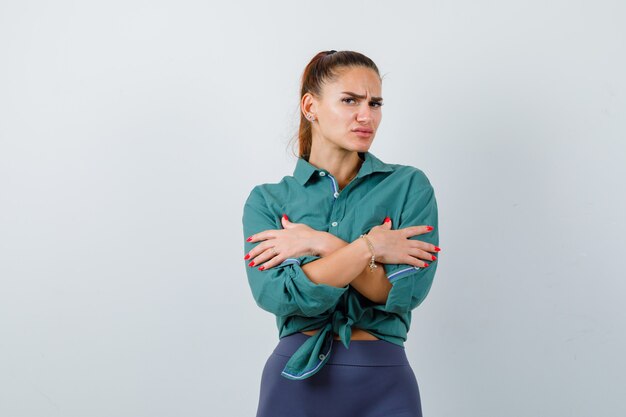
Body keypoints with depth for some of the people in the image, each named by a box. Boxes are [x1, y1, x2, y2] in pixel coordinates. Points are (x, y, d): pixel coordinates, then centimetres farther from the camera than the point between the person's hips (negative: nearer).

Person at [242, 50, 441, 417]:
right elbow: (277, 294, -14)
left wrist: (321, 243, -14)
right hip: (296, 379, 0)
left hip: (383, 385, 0)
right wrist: (368, 245, -15)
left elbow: (407, 290, -12)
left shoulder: (409, 186, -1)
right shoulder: (268, 201, 0)